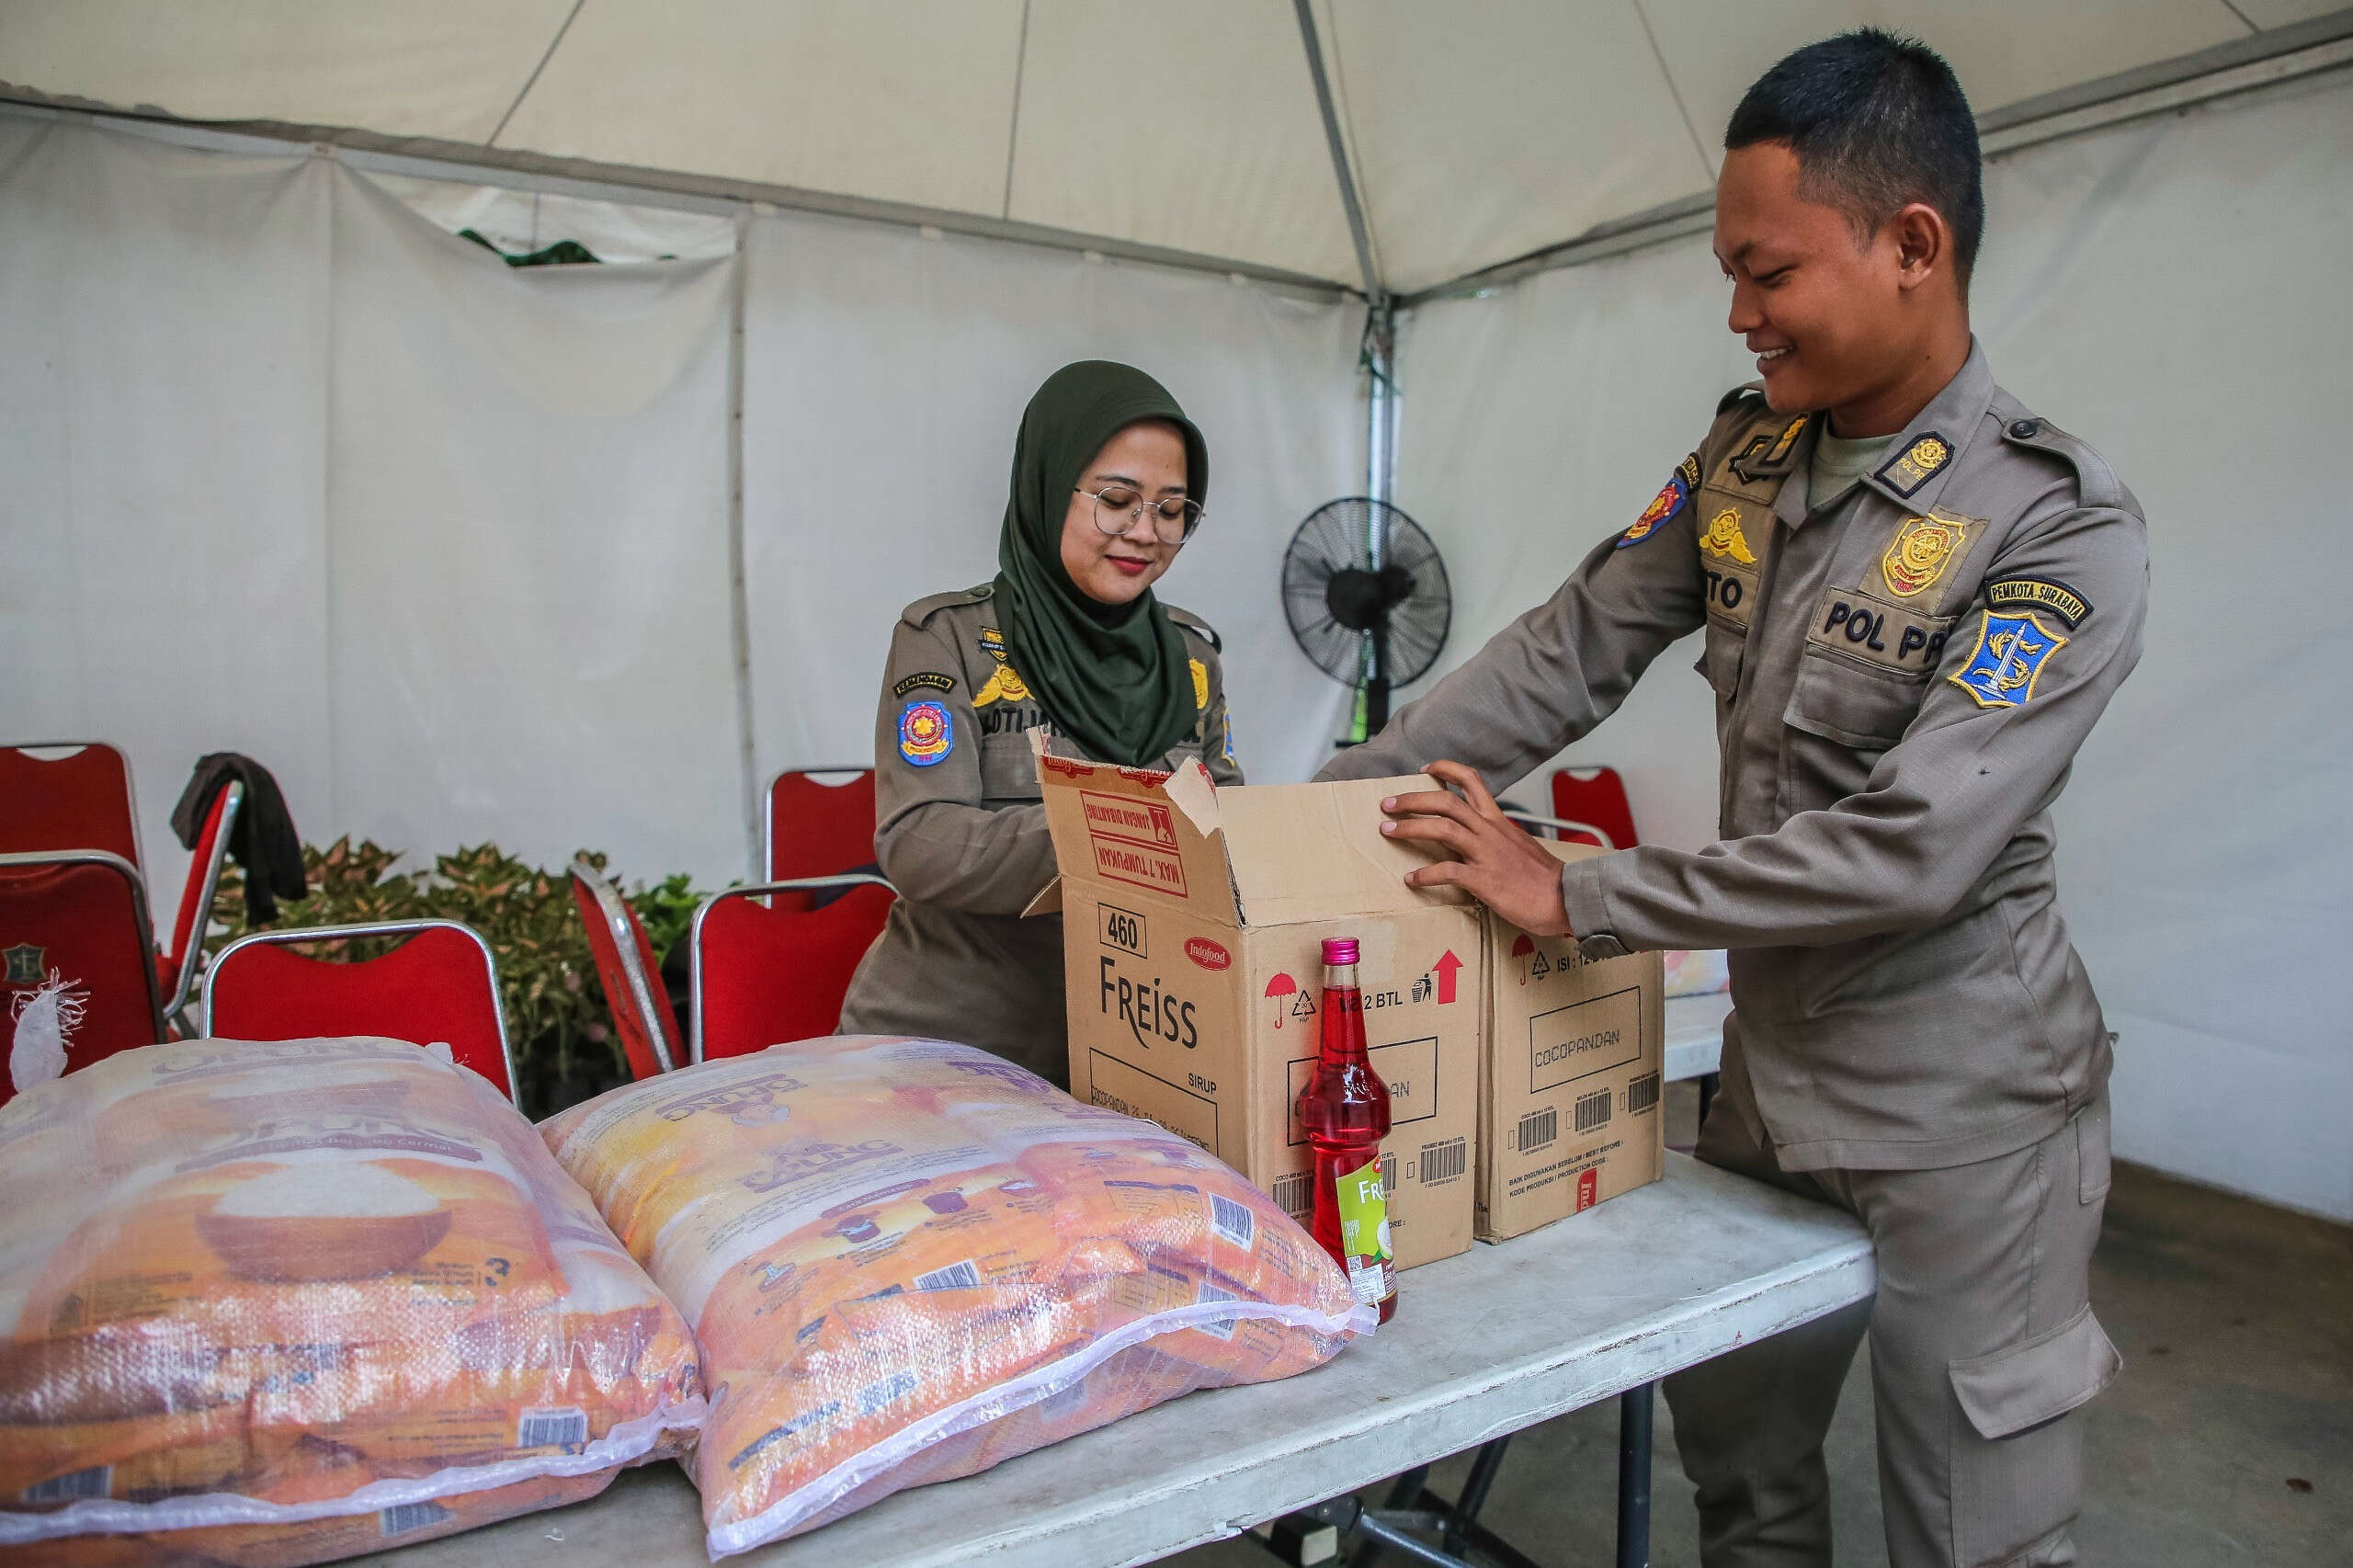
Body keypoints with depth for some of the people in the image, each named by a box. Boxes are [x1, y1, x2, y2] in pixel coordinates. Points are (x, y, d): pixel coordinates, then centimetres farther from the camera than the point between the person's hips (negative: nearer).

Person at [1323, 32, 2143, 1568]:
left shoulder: (2060, 529, -20)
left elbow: (1911, 850, -28)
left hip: (1960, 1112, -6)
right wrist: (1338, 797, -8)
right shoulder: (1745, 451, 0)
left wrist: (1575, 897, -25)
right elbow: (1571, 649, 0)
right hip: (1768, 1072, 6)